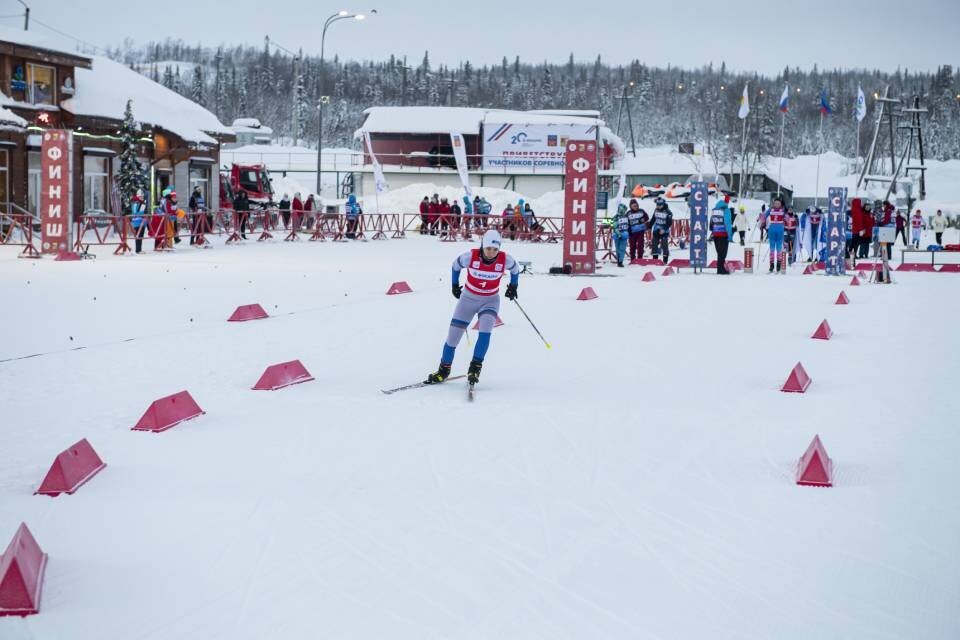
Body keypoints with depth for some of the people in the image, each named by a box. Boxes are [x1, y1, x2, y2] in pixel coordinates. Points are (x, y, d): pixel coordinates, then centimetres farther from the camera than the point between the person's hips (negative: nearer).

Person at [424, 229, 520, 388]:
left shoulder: (505, 260, -20)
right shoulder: (470, 257, -22)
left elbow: (515, 269, 4)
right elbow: (456, 265, 0)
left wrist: (513, 286, 10)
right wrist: (455, 285, 8)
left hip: (490, 301, 0)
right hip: (468, 298, 0)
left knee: (485, 330, -26)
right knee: (453, 334, 0)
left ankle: (475, 368, -17)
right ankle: (444, 369, 19)